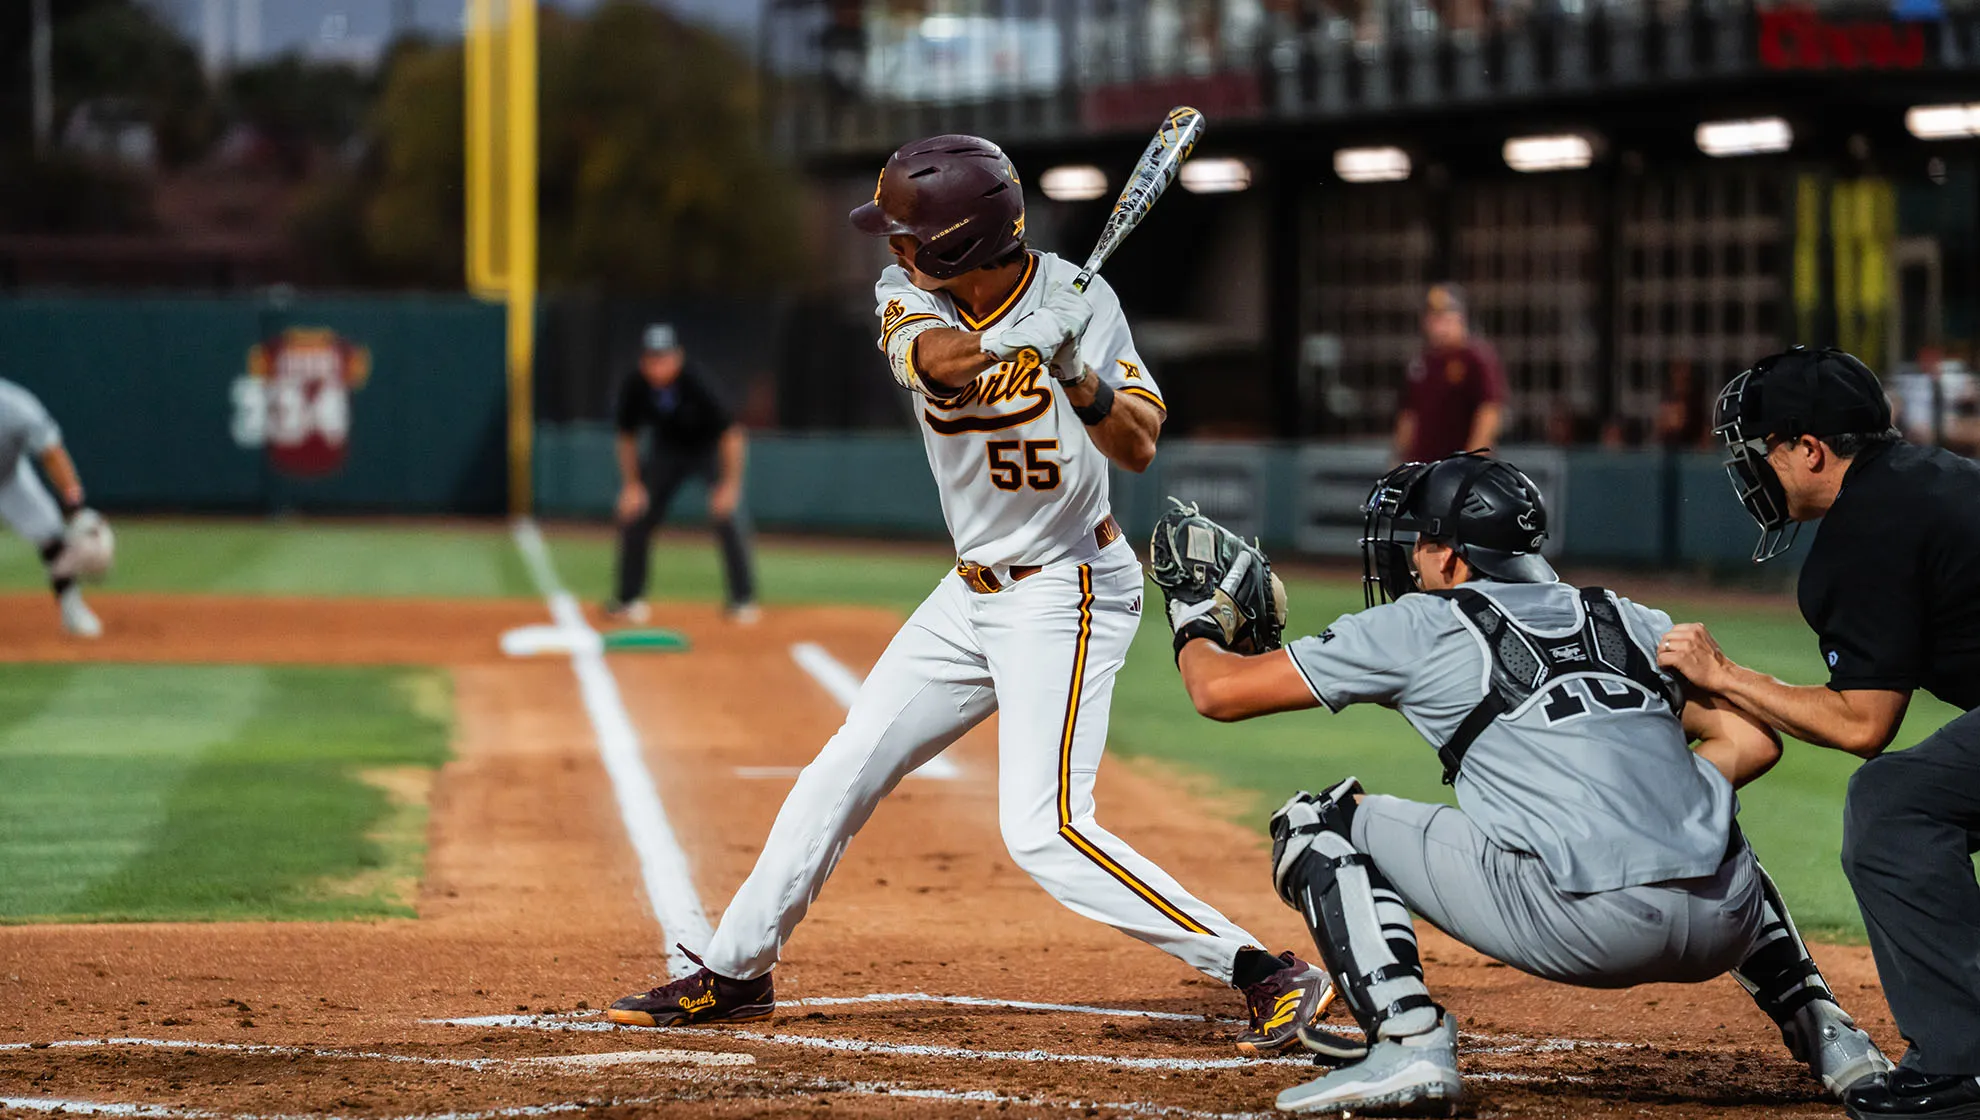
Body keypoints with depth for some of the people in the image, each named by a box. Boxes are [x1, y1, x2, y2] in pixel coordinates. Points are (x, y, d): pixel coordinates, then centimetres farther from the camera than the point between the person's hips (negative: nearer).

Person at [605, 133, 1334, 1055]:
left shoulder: (1075, 299, -16)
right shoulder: (907, 295, -5)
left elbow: (1139, 449, -20)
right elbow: (939, 359, -28)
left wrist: (1085, 384, -39)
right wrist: (1028, 343, -46)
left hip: (1069, 590, -6)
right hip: (976, 590, 6)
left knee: (1042, 827, -18)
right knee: (844, 769, 11)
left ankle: (1269, 975, -16)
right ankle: (733, 973, 27)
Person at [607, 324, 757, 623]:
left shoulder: (695, 382, -34)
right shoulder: (634, 386, -22)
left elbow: (731, 435, -28)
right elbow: (627, 437, -4)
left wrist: (729, 485, -30)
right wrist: (631, 485, -7)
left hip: (714, 449, -4)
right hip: (668, 450, 4)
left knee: (726, 514, -21)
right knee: (634, 514, -3)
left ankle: (743, 599, -10)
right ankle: (629, 598, 9)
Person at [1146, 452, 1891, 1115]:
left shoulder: (1422, 626, 12)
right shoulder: (1628, 621, 23)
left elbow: (1221, 690, 16)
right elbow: (1753, 738, 18)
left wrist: (1195, 622, 37)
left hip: (1582, 926, -5)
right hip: (1721, 927, 5)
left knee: (1315, 828, 10)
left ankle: (1408, 1041, -6)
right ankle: (1826, 1034, 27)